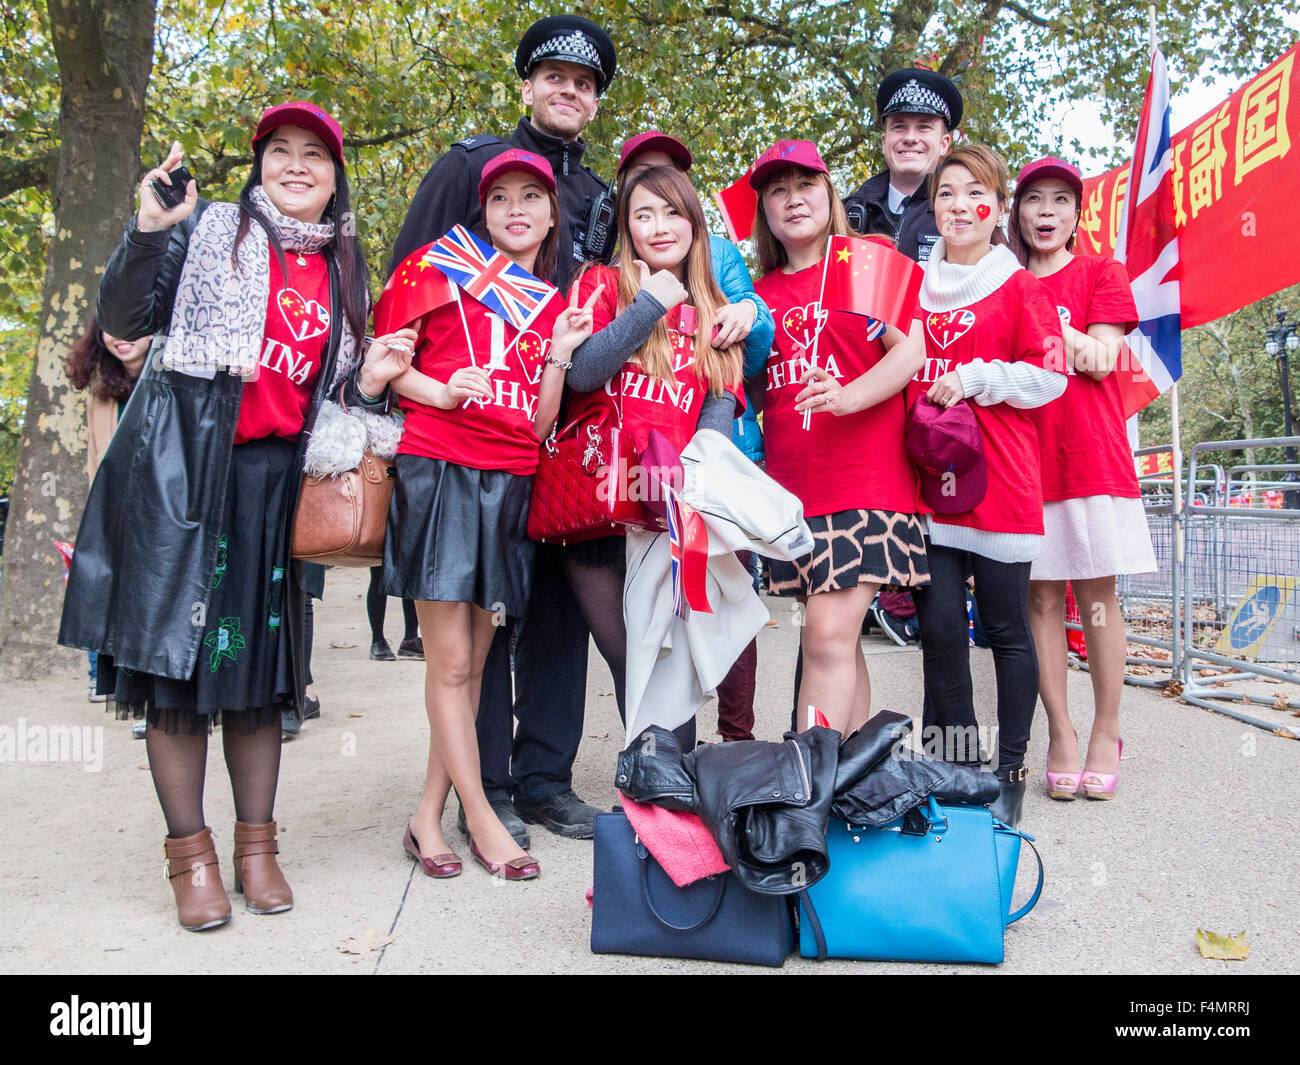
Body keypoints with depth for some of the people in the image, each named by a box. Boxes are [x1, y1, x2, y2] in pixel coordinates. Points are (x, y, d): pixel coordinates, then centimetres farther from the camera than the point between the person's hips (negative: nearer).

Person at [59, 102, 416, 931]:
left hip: (277, 473, 3)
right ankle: (190, 853, 8)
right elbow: (125, 321, -1)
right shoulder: (210, 230, 5)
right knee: (178, 646, -4)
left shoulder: (345, 270, 17)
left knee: (259, 653, 5)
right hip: (181, 462, -3)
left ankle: (257, 845, 15)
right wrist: (148, 232, -14)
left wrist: (372, 380, -1)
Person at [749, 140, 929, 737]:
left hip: (866, 480, -5)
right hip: (793, 487, 5)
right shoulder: (762, 294, 17)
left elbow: (911, 350, -8)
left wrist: (848, 396, -22)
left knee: (829, 636, -14)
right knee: (838, 642, 9)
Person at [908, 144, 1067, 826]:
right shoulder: (914, 287, 15)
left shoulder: (1020, 287, 4)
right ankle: (954, 767, 14)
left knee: (1007, 629, 4)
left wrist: (974, 378, -12)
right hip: (927, 478, 3)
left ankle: (1010, 772, 17)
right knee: (939, 624, -1)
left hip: (1000, 479, -3)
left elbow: (1049, 377, -2)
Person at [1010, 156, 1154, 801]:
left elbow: (1102, 360, -4)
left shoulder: (1101, 273, 10)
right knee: (1041, 599, 1)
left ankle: (1106, 734, 10)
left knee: (1097, 598, -1)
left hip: (1091, 454, -2)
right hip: (1023, 458, 2)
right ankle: (1059, 733, 10)